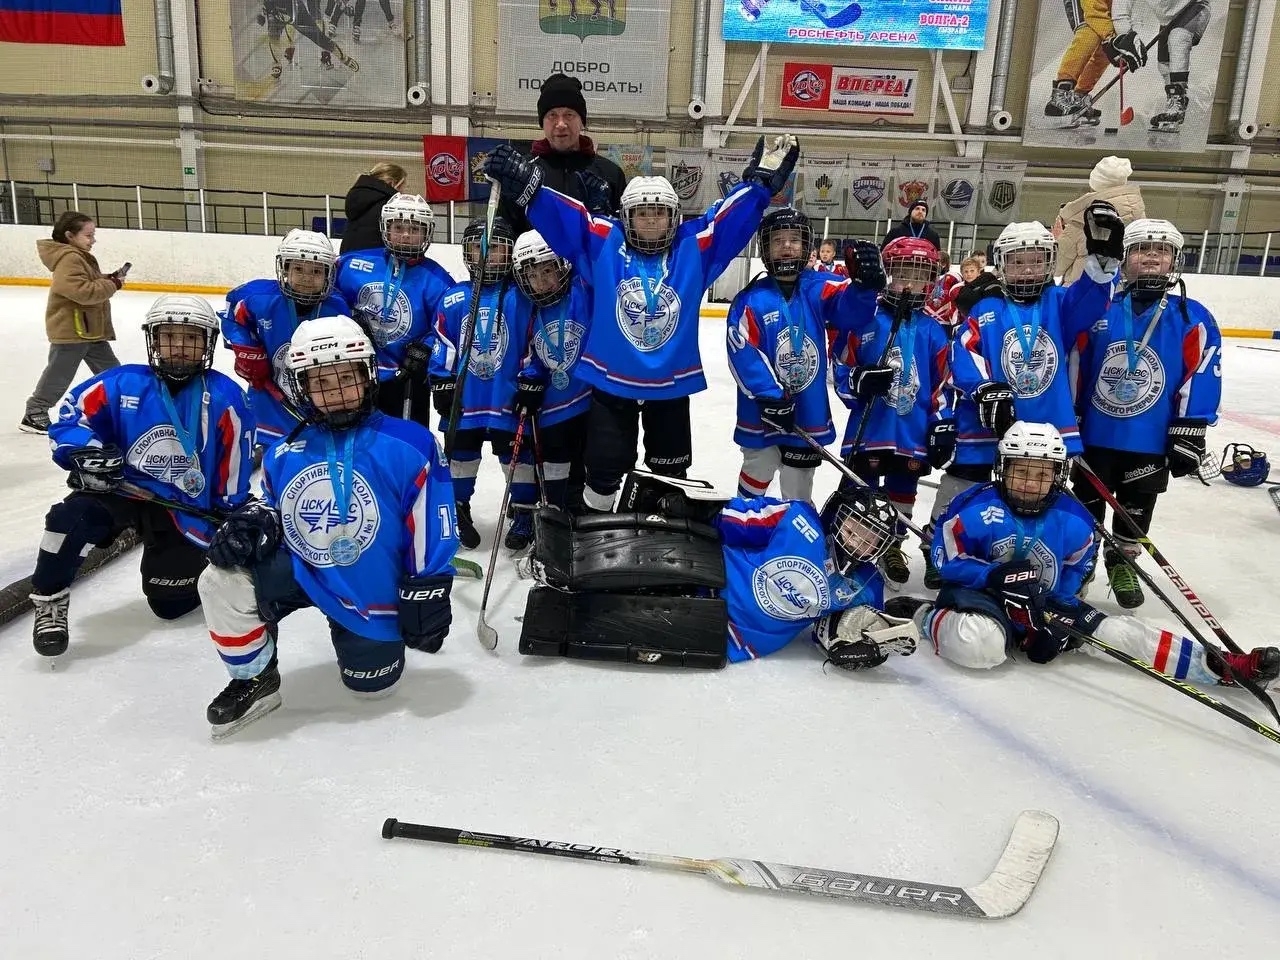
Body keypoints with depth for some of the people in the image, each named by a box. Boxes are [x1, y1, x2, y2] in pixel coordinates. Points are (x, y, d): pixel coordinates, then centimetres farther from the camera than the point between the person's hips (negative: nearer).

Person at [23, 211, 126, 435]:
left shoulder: (81, 257, 13)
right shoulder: (69, 259, -19)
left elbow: (91, 283, 22)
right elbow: (84, 292, -29)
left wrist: (109, 278, 5)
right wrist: (113, 285, -20)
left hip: (92, 329, 10)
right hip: (70, 330, -10)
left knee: (111, 371, 13)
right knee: (58, 376, 0)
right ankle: (34, 414, 13)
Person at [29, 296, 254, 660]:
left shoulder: (225, 398, -9)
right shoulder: (122, 384, -8)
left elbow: (233, 472, -3)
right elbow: (68, 421, -2)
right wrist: (86, 453, -24)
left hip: (186, 508, 0)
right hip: (118, 489, 0)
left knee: (170, 604, 3)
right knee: (71, 517, -32)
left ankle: (197, 561, 38)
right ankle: (49, 603, -7)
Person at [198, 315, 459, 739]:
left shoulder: (409, 447, -16)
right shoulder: (284, 454, -2)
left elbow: (431, 530, -12)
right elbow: (273, 511, 12)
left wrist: (427, 594, -11)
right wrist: (253, 521, -13)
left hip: (371, 591, -2)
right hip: (301, 572, 3)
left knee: (371, 684, 6)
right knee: (223, 579, -21)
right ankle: (255, 680, 4)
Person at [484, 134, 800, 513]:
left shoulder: (694, 247, -2)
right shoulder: (602, 243, -6)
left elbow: (730, 215, -3)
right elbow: (561, 215, -11)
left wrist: (761, 182, -12)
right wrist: (524, 183, -23)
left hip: (671, 384, 2)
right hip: (610, 381, -2)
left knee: (671, 470, 19)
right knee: (604, 467, 9)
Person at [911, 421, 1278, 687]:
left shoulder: (1072, 520, -5)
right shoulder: (976, 508, -19)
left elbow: (1076, 569, 9)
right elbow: (946, 559, -12)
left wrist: (1058, 611, -6)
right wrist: (995, 576, -25)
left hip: (1043, 603, 5)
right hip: (979, 590, -5)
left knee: (1121, 632, -9)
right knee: (980, 646, -41)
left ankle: (1223, 666, -7)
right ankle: (932, 618, -10)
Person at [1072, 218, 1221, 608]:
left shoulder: (1193, 318, -3)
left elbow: (1200, 381, -6)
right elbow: (1073, 368, 5)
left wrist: (1189, 433, -11)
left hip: (1151, 442, 0)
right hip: (1094, 434, 0)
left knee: (1136, 509, 15)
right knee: (1087, 504, 14)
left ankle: (1123, 563, 35)